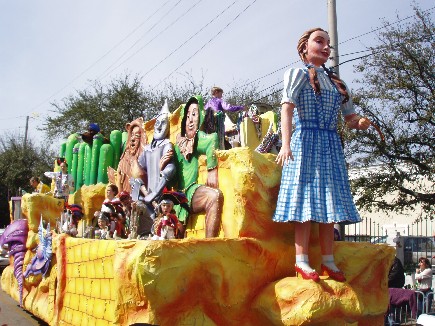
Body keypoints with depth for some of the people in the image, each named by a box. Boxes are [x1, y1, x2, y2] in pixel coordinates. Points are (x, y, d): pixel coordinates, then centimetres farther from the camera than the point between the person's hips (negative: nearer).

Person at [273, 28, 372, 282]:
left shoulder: (337, 82, 19)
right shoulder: (299, 74, 2)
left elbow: (350, 118, 20)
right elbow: (287, 108, -13)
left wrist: (361, 123, -6)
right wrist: (286, 144, -27)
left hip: (331, 146, 6)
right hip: (306, 142, -6)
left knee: (329, 201, 5)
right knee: (306, 199, -9)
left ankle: (328, 260, 11)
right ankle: (302, 261, -6)